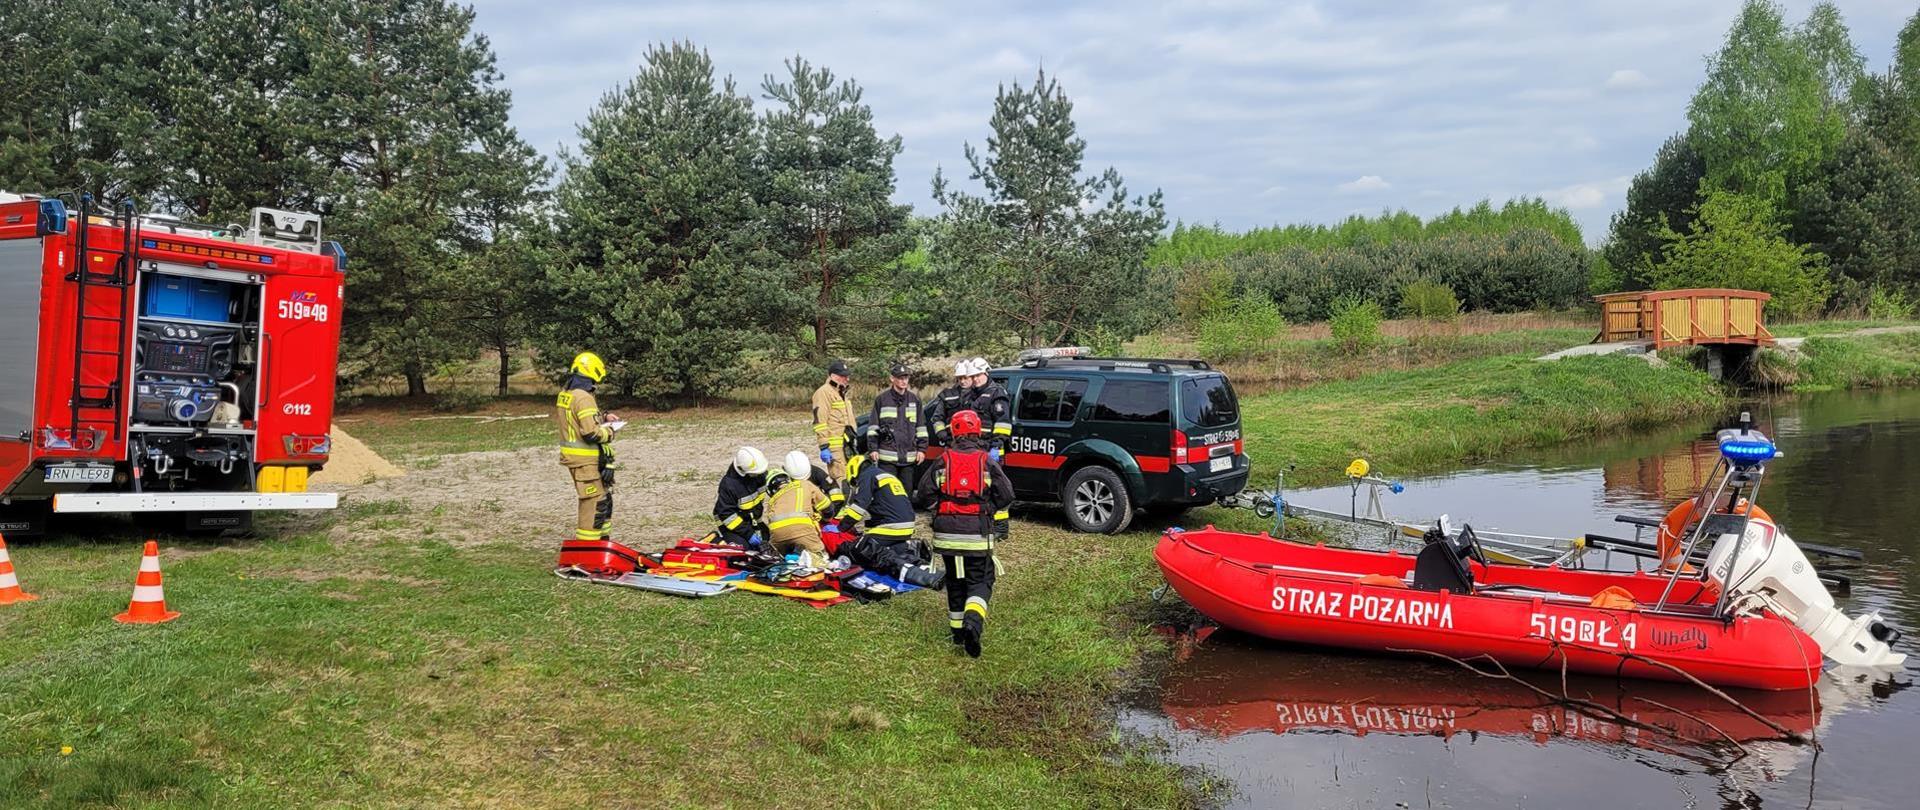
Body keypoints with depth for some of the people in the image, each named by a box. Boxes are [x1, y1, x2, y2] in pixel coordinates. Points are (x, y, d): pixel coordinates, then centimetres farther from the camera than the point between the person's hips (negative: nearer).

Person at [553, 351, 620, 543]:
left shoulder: (564, 394, 10)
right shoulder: (583, 398, -21)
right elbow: (591, 433, -25)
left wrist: (602, 417, 13)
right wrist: (609, 432, -7)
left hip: (572, 455, 10)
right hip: (586, 460, -10)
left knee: (604, 500, 19)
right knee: (594, 503, -3)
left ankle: (603, 540, 28)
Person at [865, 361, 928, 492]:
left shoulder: (915, 399, 11)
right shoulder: (882, 399, 1)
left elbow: (920, 426, 13)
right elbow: (873, 425, 3)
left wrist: (922, 448, 8)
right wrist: (872, 448, -2)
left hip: (909, 456, 3)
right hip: (887, 455, -3)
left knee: (907, 490, 8)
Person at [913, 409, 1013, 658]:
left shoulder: (943, 461, 0)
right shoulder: (987, 462, -2)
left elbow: (924, 496, -1)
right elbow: (1006, 495, -2)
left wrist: (938, 508, 19)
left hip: (947, 534, 2)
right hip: (978, 534, -2)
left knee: (955, 581, 17)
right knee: (980, 582, 4)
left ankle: (957, 630, 23)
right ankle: (973, 622, -21)